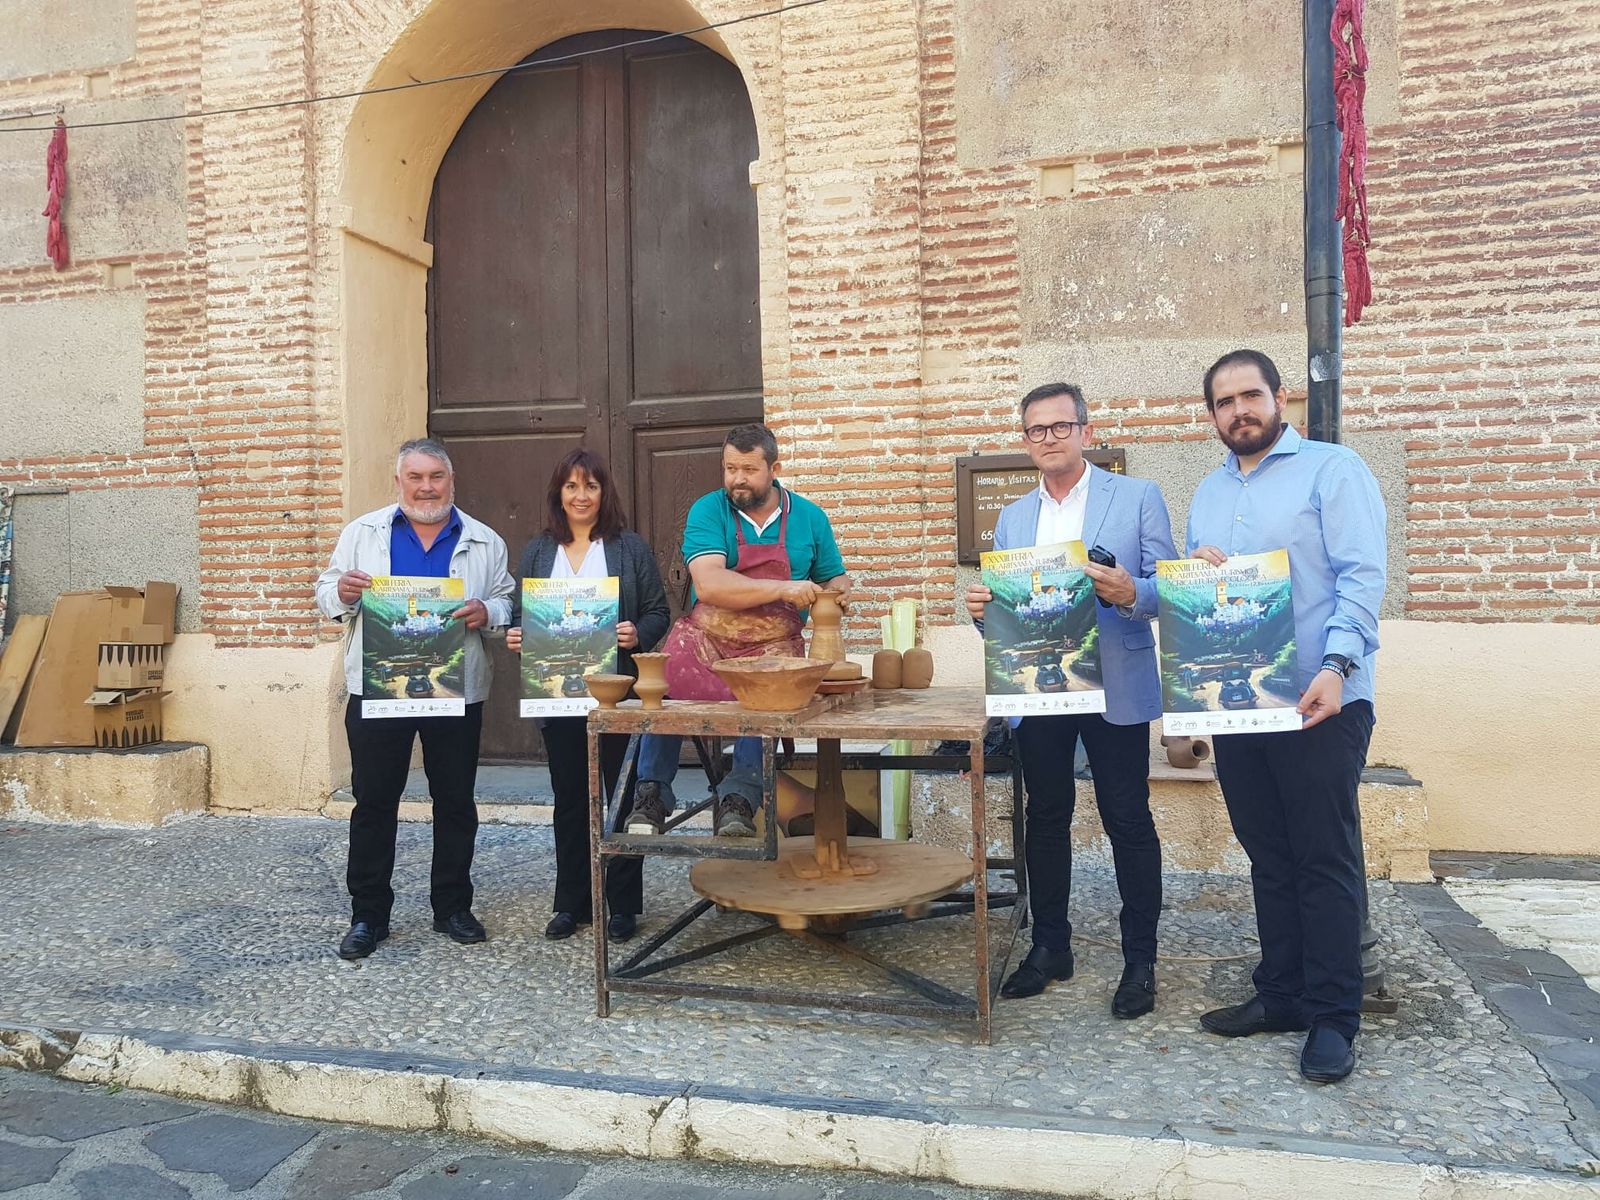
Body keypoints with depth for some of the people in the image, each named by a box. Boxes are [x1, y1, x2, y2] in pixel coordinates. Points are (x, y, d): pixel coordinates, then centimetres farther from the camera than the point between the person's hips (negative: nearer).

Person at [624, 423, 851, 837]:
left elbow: (836, 579, 21)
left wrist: (837, 592, -5)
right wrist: (783, 589, -23)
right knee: (665, 689, -27)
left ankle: (738, 798, -25)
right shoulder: (708, 511, 0)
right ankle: (651, 794, -13)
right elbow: (708, 584, -16)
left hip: (773, 646, 0)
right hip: (705, 636, 0)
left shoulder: (809, 517, 8)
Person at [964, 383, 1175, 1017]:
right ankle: (1049, 946, 25)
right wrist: (981, 608, -11)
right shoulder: (1012, 519, 13)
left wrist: (1130, 593, -25)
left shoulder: (1138, 497, 1)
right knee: (1046, 819, 11)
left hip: (1115, 689, -4)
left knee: (1128, 821, 2)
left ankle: (1140, 960, 15)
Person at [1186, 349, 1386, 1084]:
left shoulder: (1331, 469, -1)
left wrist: (1337, 666, -24)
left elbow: (1361, 574, -11)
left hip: (1318, 701, -6)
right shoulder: (1209, 492, 17)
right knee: (1268, 857, 13)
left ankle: (1332, 1018, 9)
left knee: (1325, 860, 0)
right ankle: (1282, 995, 24)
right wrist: (1194, 570, -4)